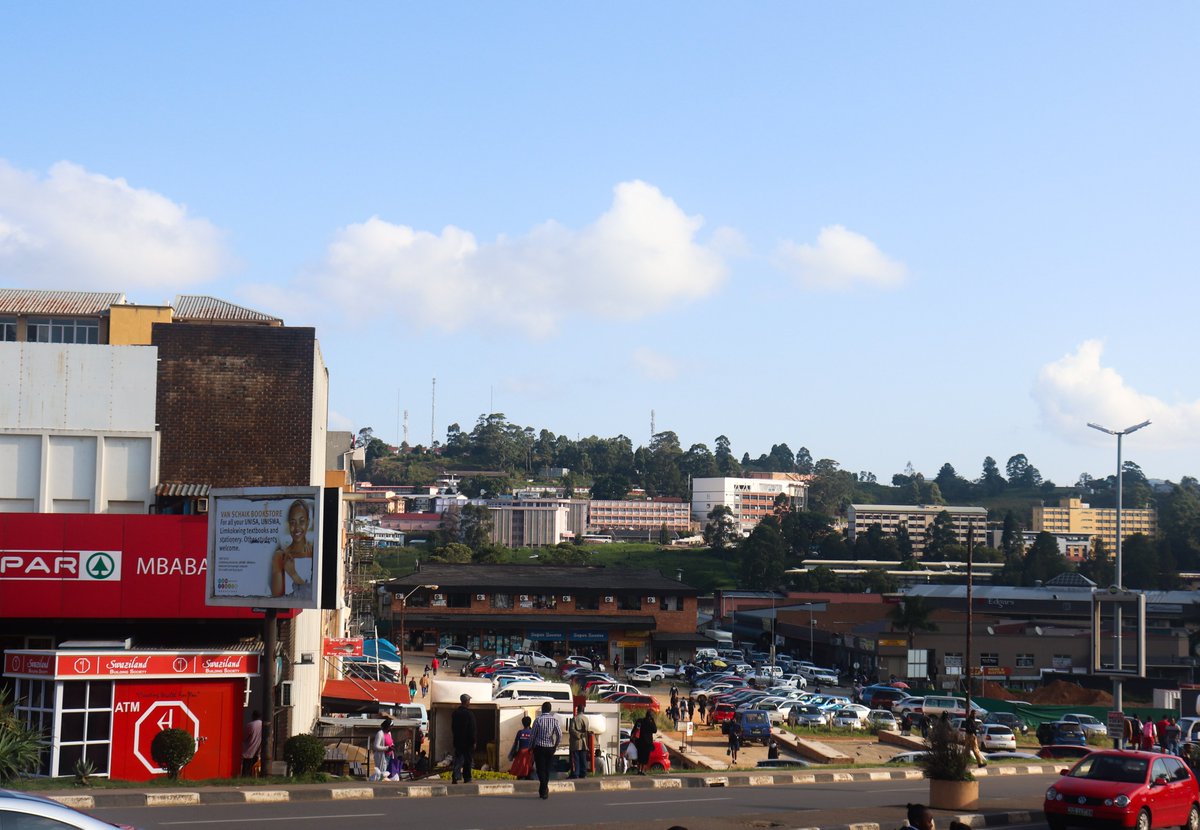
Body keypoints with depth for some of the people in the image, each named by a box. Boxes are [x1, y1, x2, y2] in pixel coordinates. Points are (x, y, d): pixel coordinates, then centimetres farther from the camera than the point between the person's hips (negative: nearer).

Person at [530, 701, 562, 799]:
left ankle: (543, 791, -14)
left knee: (541, 769, -1)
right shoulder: (554, 720, -3)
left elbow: (533, 735, -5)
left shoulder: (538, 720, -7)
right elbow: (560, 735, -8)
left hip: (539, 747, -2)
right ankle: (543, 790, 19)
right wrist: (555, 745, 7)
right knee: (547, 769, 13)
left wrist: (532, 747, 8)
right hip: (550, 748, 2)